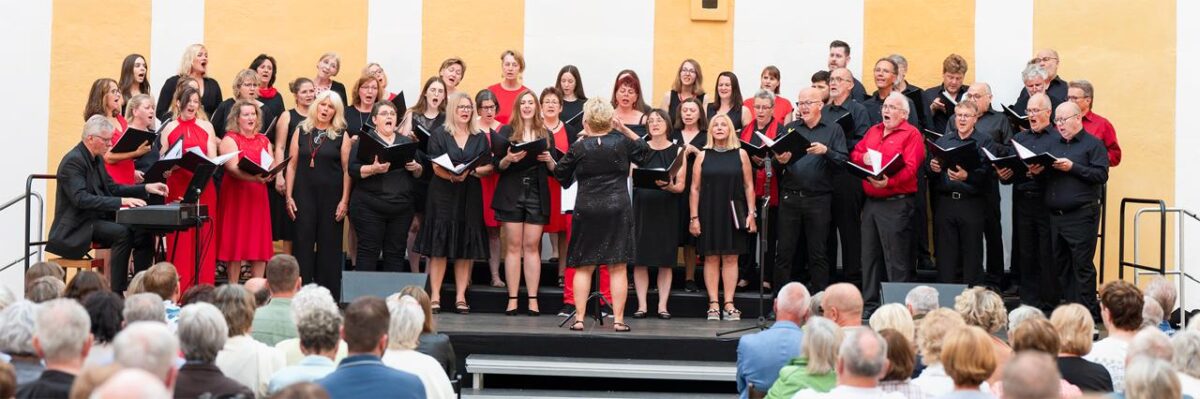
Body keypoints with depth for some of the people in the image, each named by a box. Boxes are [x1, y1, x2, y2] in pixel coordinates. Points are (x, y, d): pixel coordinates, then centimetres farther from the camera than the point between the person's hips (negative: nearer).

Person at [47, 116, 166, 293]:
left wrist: (145, 188, 7)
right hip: (77, 227, -9)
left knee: (144, 235, -7)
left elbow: (112, 188, 20)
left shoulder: (95, 159, 12)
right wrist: (121, 201, -34)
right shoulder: (73, 161, -17)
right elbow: (81, 199, -29)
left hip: (96, 219, 9)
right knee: (122, 233, -30)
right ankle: (116, 292, -26)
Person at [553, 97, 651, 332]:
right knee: (618, 267, 3)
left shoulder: (579, 148, -3)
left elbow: (560, 174, 7)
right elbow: (645, 153, 16)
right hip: (618, 209, 0)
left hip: (586, 209, 0)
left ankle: (579, 319, 5)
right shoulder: (621, 141, -1)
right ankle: (618, 320, 2)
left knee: (583, 267, 7)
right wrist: (625, 130, 14)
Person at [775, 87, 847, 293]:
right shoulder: (790, 129, 14)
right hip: (789, 197, 2)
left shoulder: (833, 130, 6)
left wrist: (826, 151, -21)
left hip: (819, 199, -2)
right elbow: (775, 159, 10)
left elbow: (843, 161, -4)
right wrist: (779, 161, -12)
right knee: (784, 252, 2)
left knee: (818, 253, 2)